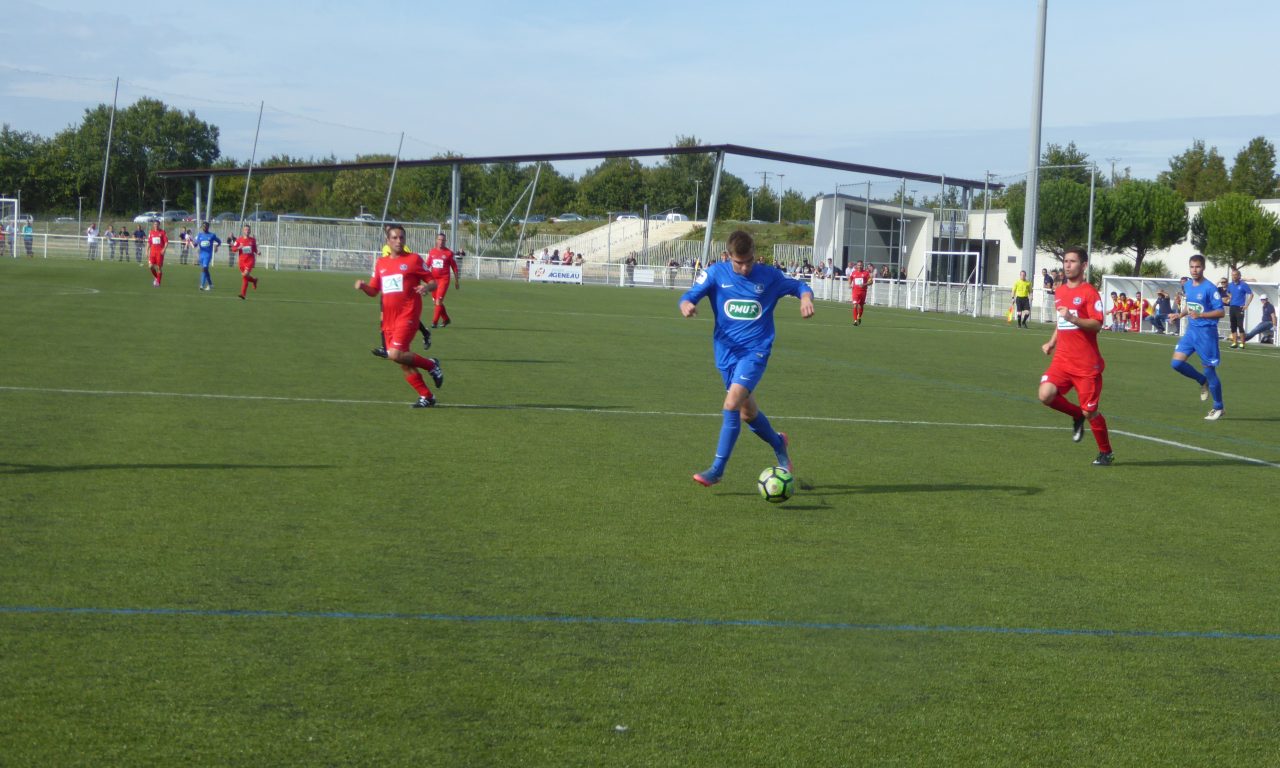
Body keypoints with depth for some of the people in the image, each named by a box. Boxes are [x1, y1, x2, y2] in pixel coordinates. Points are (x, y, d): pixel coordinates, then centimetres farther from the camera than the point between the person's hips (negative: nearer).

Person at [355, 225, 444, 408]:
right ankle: (426, 396, 17)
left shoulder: (413, 259, 0)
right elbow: (374, 291, 19)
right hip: (389, 319, 6)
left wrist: (427, 287, -22)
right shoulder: (380, 263, 14)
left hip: (407, 316, -6)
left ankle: (430, 365, -1)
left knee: (395, 354, -22)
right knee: (404, 363, 6)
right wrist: (363, 286, -3)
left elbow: (432, 281, 1)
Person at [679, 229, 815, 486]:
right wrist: (686, 305, -30)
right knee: (748, 412, 13)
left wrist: (806, 298, -13)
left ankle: (717, 470, -14)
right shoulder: (716, 273, -1)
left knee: (732, 403, -21)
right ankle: (778, 444, 43)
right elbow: (690, 295, -6)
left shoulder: (769, 276, -2)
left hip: (755, 350, -3)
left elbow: (799, 286, 11)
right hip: (726, 351, 3)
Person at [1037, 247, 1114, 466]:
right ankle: (1077, 415, 11)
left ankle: (1106, 453, 20)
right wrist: (1052, 342, 17)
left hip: (1087, 364, -6)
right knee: (1046, 394, -17)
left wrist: (1072, 318, -29)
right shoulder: (1059, 291, 13)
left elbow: (1097, 324, -17)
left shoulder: (1089, 292, -8)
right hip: (1062, 359, 6)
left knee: (1089, 411, -2)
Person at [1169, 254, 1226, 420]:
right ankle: (1203, 382, 19)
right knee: (1176, 362, -4)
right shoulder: (1188, 285, 8)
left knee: (1209, 369, -1)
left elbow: (1221, 312, -17)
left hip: (1206, 332, -7)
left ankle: (1218, 408, 14)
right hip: (1191, 331, 7)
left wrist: (1200, 315, -27)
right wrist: (1181, 314, 11)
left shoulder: (1209, 288, -15)